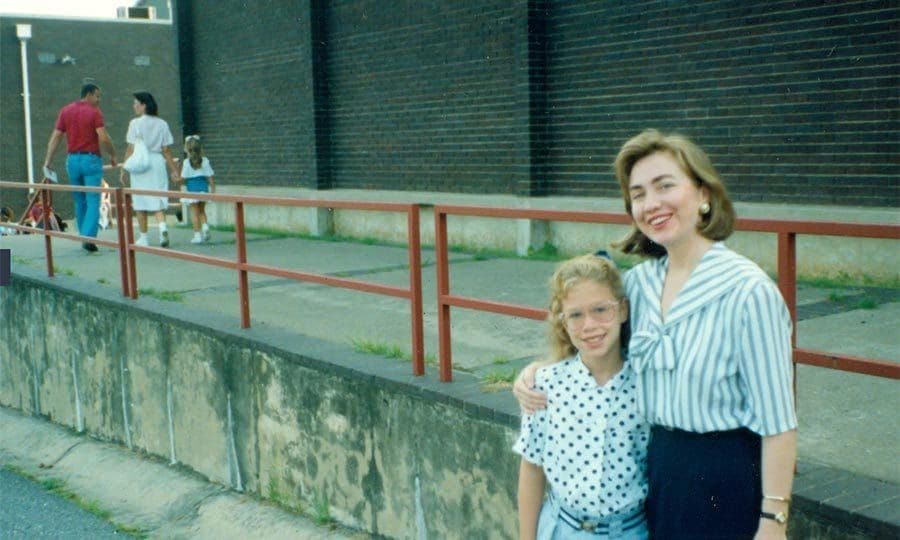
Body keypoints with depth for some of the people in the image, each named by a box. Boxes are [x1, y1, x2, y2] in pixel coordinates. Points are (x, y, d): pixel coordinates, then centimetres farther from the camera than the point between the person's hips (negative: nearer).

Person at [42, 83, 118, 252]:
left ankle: (84, 237, 19)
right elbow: (103, 138, -16)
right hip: (91, 159, -5)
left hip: (72, 160, 5)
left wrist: (48, 160, 5)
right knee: (93, 202, -4)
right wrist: (113, 155, -1)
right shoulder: (94, 112, -6)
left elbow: (55, 137, 5)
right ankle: (88, 237, -14)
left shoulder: (65, 111, 9)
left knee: (79, 202, 15)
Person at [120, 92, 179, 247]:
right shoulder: (162, 124, 6)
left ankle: (143, 238, 11)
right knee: (158, 199, 7)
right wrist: (173, 169, 11)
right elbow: (166, 150, 6)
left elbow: (131, 149, -7)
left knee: (141, 203, 6)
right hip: (158, 163, 3)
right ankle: (163, 227, -19)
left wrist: (124, 170, -1)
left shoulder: (135, 123, -5)